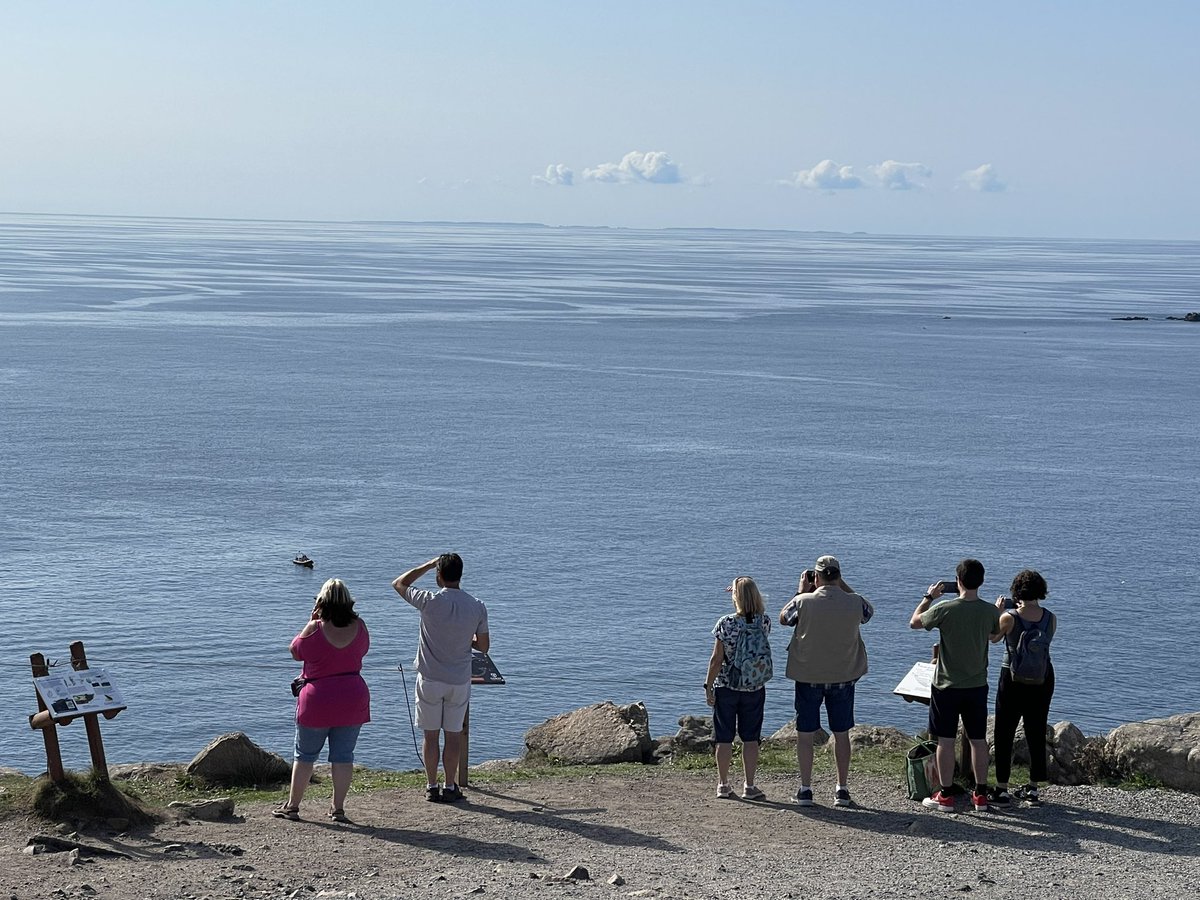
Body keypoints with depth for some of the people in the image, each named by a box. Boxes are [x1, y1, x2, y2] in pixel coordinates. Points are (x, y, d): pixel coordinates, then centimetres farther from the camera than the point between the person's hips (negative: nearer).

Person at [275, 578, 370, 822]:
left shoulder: (315, 629, -14)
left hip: (317, 701, -3)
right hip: (353, 700, 3)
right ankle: (338, 808, 8)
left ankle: (292, 806, 15)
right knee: (343, 756, 7)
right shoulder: (359, 626, -4)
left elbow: (296, 652, 3)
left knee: (304, 755, 10)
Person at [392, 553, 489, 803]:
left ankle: (431, 787, 13)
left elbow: (399, 584, 3)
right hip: (459, 681, 2)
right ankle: (450, 787, 13)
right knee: (454, 735, 10)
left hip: (430, 679, -2)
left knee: (431, 735, 8)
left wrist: (428, 565, 8)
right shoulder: (477, 607, -6)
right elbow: (484, 646, 3)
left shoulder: (430, 602, -15)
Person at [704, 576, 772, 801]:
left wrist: (708, 686, -4)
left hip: (726, 687, -2)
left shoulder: (725, 624, -15)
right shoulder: (764, 622, -6)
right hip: (755, 689, 2)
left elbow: (716, 659, -12)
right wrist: (745, 595, 16)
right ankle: (749, 786, 9)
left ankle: (723, 785, 14)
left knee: (724, 737, 8)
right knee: (750, 737, 9)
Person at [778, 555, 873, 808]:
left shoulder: (804, 601, -14)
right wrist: (844, 587, 14)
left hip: (808, 677, -2)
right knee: (841, 734, 11)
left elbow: (783, 618, 6)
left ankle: (805, 789, 9)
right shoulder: (854, 603, -9)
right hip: (844, 677, 2)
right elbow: (869, 612, 15)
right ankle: (842, 789, 14)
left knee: (805, 733, 8)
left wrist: (801, 591, 13)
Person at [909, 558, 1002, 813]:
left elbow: (914, 622, 1)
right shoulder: (990, 611, -6)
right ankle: (981, 795, 16)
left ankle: (945, 796, 8)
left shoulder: (944, 609, -16)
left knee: (946, 740, 4)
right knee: (978, 740, 11)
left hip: (947, 686, -3)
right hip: (977, 686, 3)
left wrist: (929, 597, 15)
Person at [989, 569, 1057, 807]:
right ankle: (1033, 790, 16)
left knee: (1004, 735, 6)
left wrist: (997, 612, 14)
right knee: (1036, 735, 12)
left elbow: (993, 637, 2)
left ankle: (1002, 790, 6)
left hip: (1013, 678, -4)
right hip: (1043, 679, 4)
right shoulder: (1051, 618, -7)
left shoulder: (1009, 617, -17)